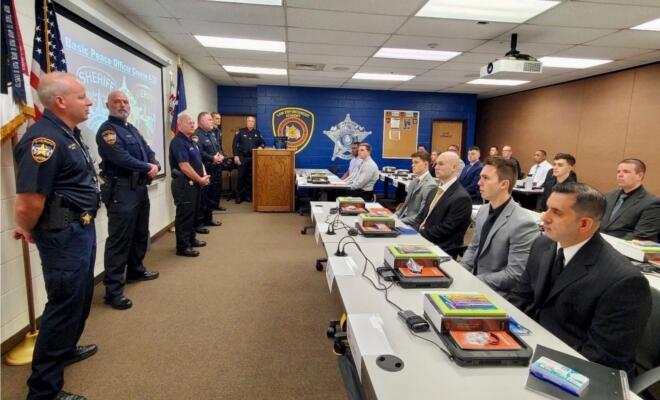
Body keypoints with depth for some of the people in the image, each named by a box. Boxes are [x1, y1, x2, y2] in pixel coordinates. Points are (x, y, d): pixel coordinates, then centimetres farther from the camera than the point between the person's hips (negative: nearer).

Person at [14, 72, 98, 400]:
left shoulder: (69, 133, 10)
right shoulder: (44, 138, -23)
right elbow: (28, 204, -27)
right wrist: (29, 232, -8)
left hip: (82, 228, 10)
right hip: (64, 235, -10)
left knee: (81, 297, 24)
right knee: (64, 305, 1)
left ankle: (65, 349, 46)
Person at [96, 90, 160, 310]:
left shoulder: (132, 129, 19)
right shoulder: (107, 130, -9)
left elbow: (148, 151, 15)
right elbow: (122, 158, -21)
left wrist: (155, 166, -7)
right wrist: (147, 168, -9)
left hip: (140, 187, 9)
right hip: (121, 190, -9)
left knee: (140, 233, 20)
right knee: (119, 239, -8)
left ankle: (135, 270, 38)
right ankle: (113, 290, -2)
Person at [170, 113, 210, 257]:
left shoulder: (191, 141, 15)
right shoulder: (178, 142, -16)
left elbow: (199, 161, 19)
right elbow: (184, 166, -22)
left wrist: (204, 176, 1)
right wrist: (200, 180, -15)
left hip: (195, 183, 10)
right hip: (184, 184, -10)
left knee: (193, 213, 17)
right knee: (184, 215, -4)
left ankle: (191, 239, 30)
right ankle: (182, 246, 4)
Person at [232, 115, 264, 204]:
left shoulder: (257, 133, 11)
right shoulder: (240, 131, 1)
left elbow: (263, 143, 16)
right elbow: (235, 144, -2)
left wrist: (260, 147, -7)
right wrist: (236, 156, -10)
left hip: (253, 158, 3)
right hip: (242, 157, -3)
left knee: (250, 177, 6)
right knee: (241, 177, 0)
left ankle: (248, 195, 14)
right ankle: (239, 196, 6)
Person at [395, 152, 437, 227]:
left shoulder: (430, 185, -18)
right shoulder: (415, 180, 11)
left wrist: (400, 221, -21)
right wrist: (396, 215, 2)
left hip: (413, 225, -8)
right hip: (404, 217, 8)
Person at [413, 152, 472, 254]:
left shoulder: (461, 197, -15)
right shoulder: (434, 191, 13)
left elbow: (445, 230, -18)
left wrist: (420, 234, -16)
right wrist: (415, 232, -6)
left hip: (440, 249, -7)